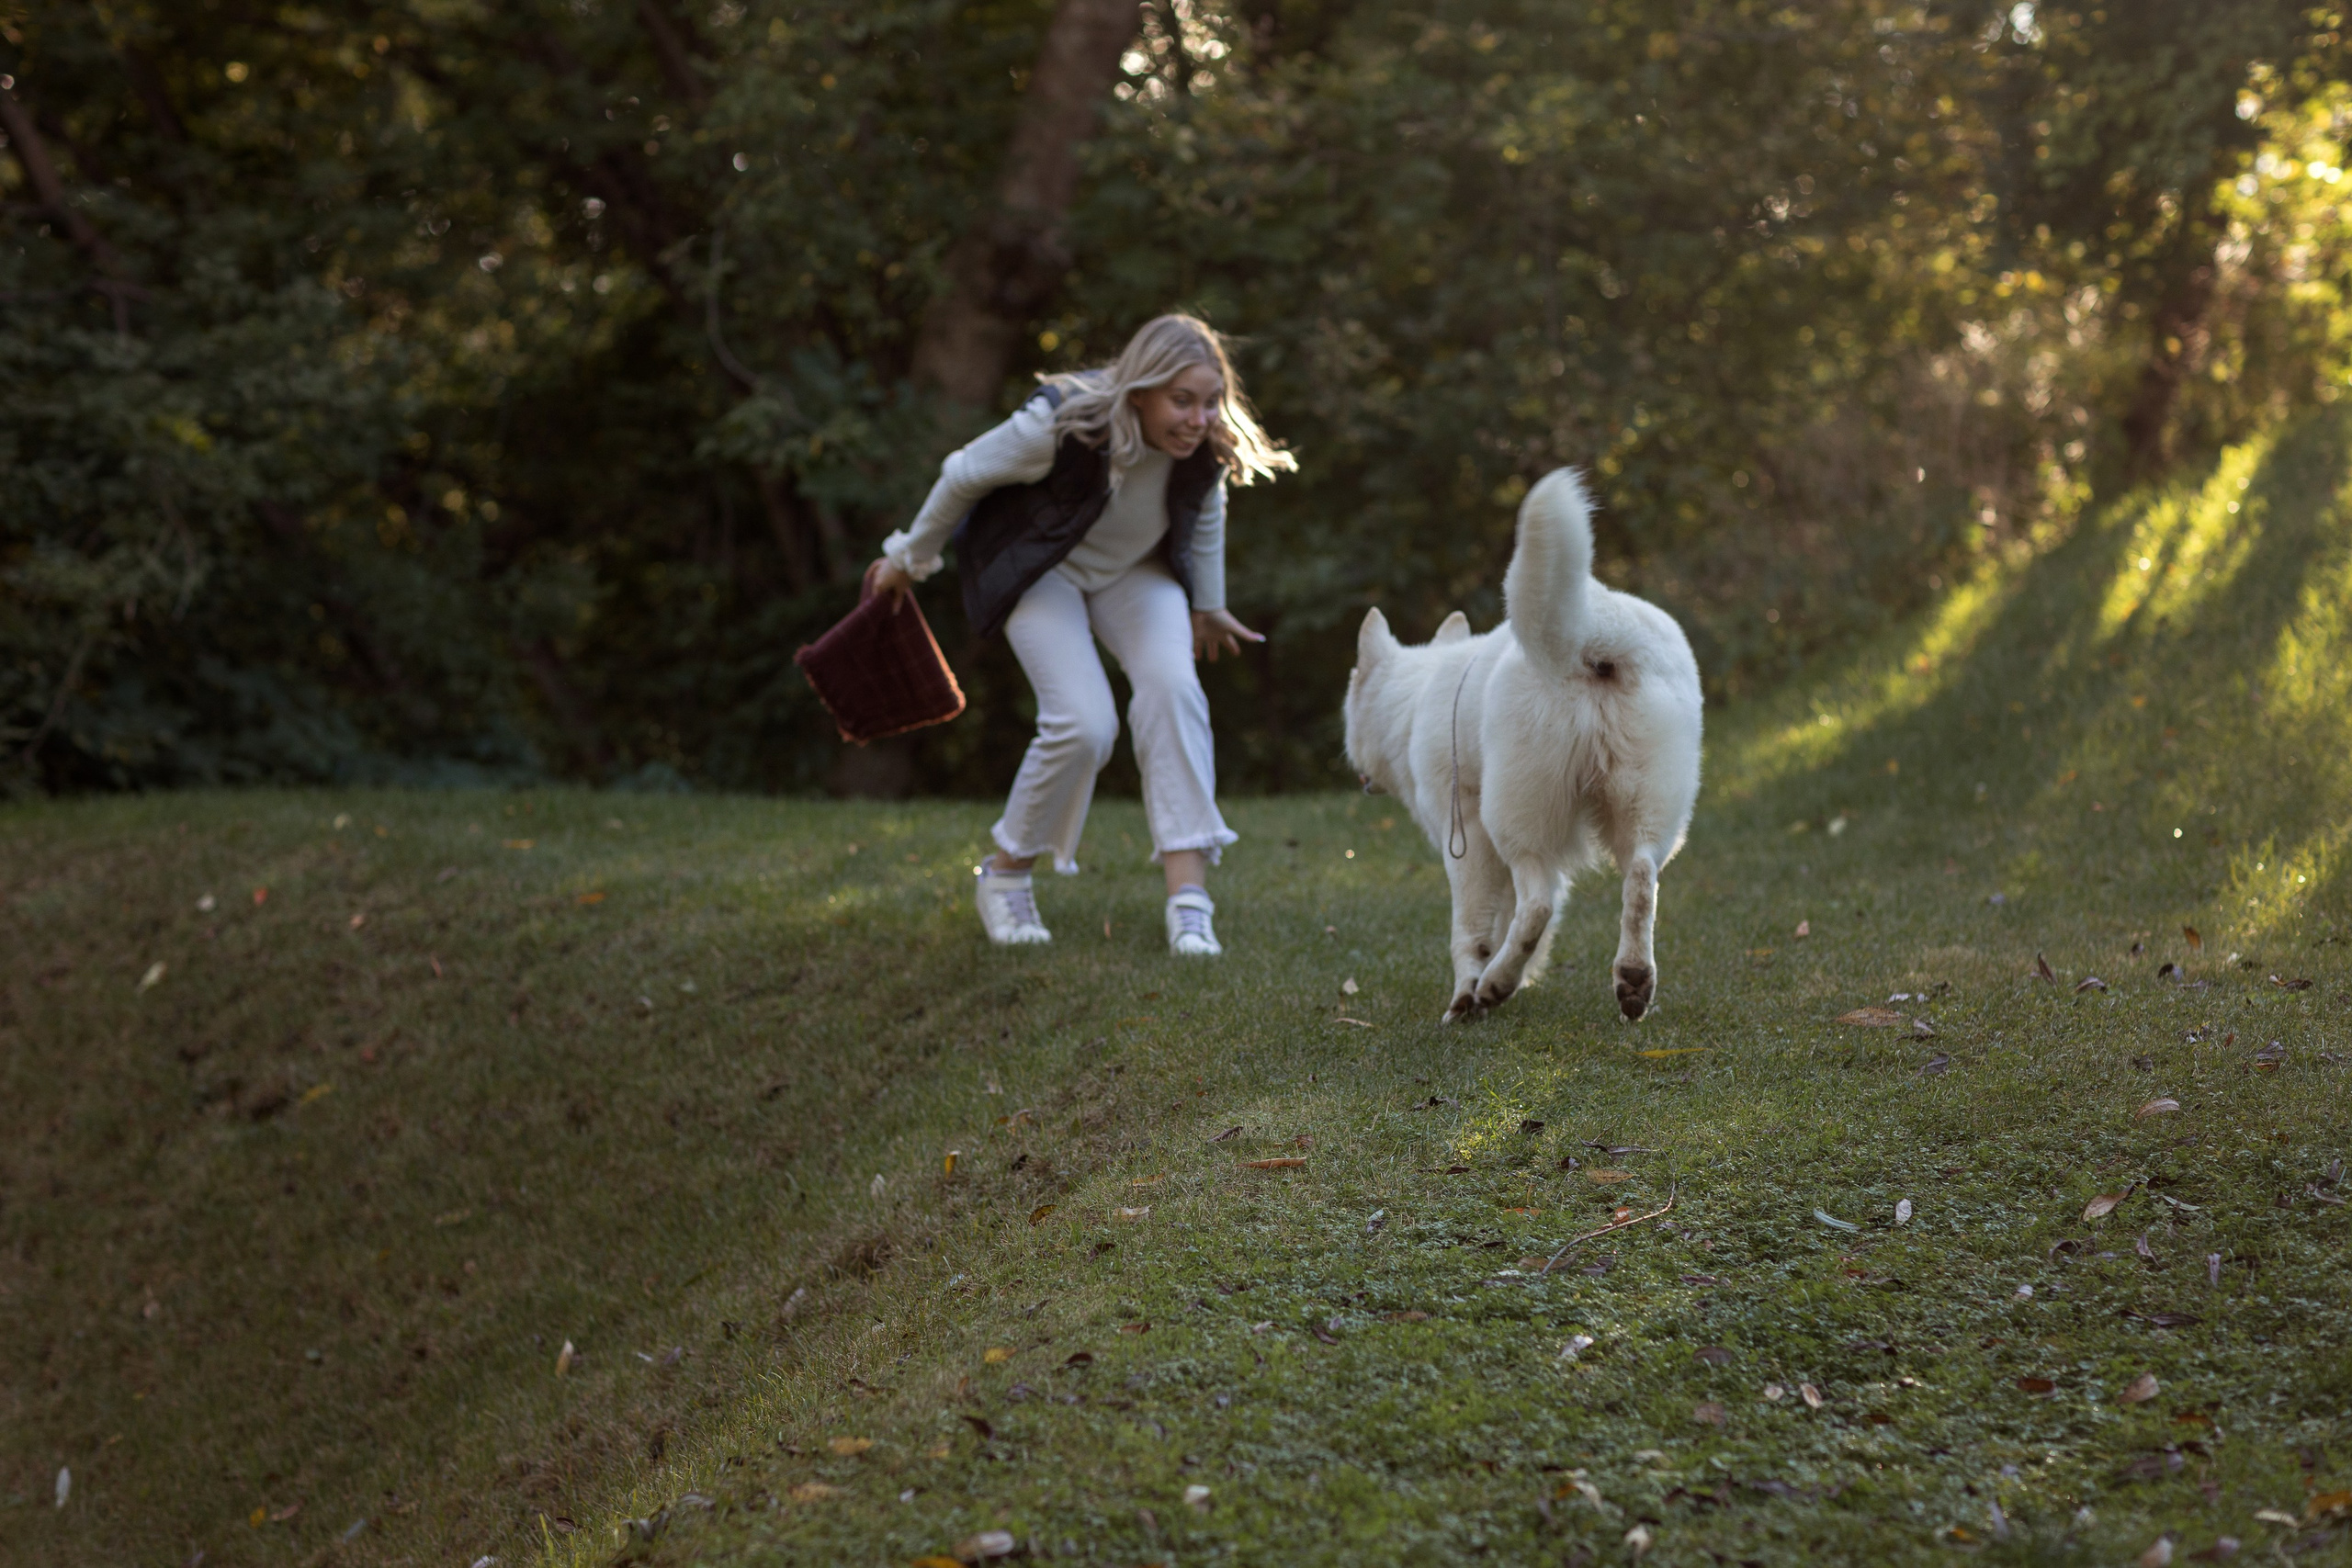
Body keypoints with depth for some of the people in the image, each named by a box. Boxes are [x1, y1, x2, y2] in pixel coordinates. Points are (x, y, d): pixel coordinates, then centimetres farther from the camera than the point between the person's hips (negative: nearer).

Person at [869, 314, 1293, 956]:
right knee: (1083, 722, -23)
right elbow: (964, 476, -16)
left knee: (1171, 683, -24)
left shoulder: (1207, 446, -22)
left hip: (1134, 573, 4)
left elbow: (1205, 514, 3)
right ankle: (1005, 873, 3)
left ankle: (1188, 897, -24)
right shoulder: (1061, 427, -35)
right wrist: (909, 559, -2)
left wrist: (1208, 606, 17)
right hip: (1041, 569, -4)